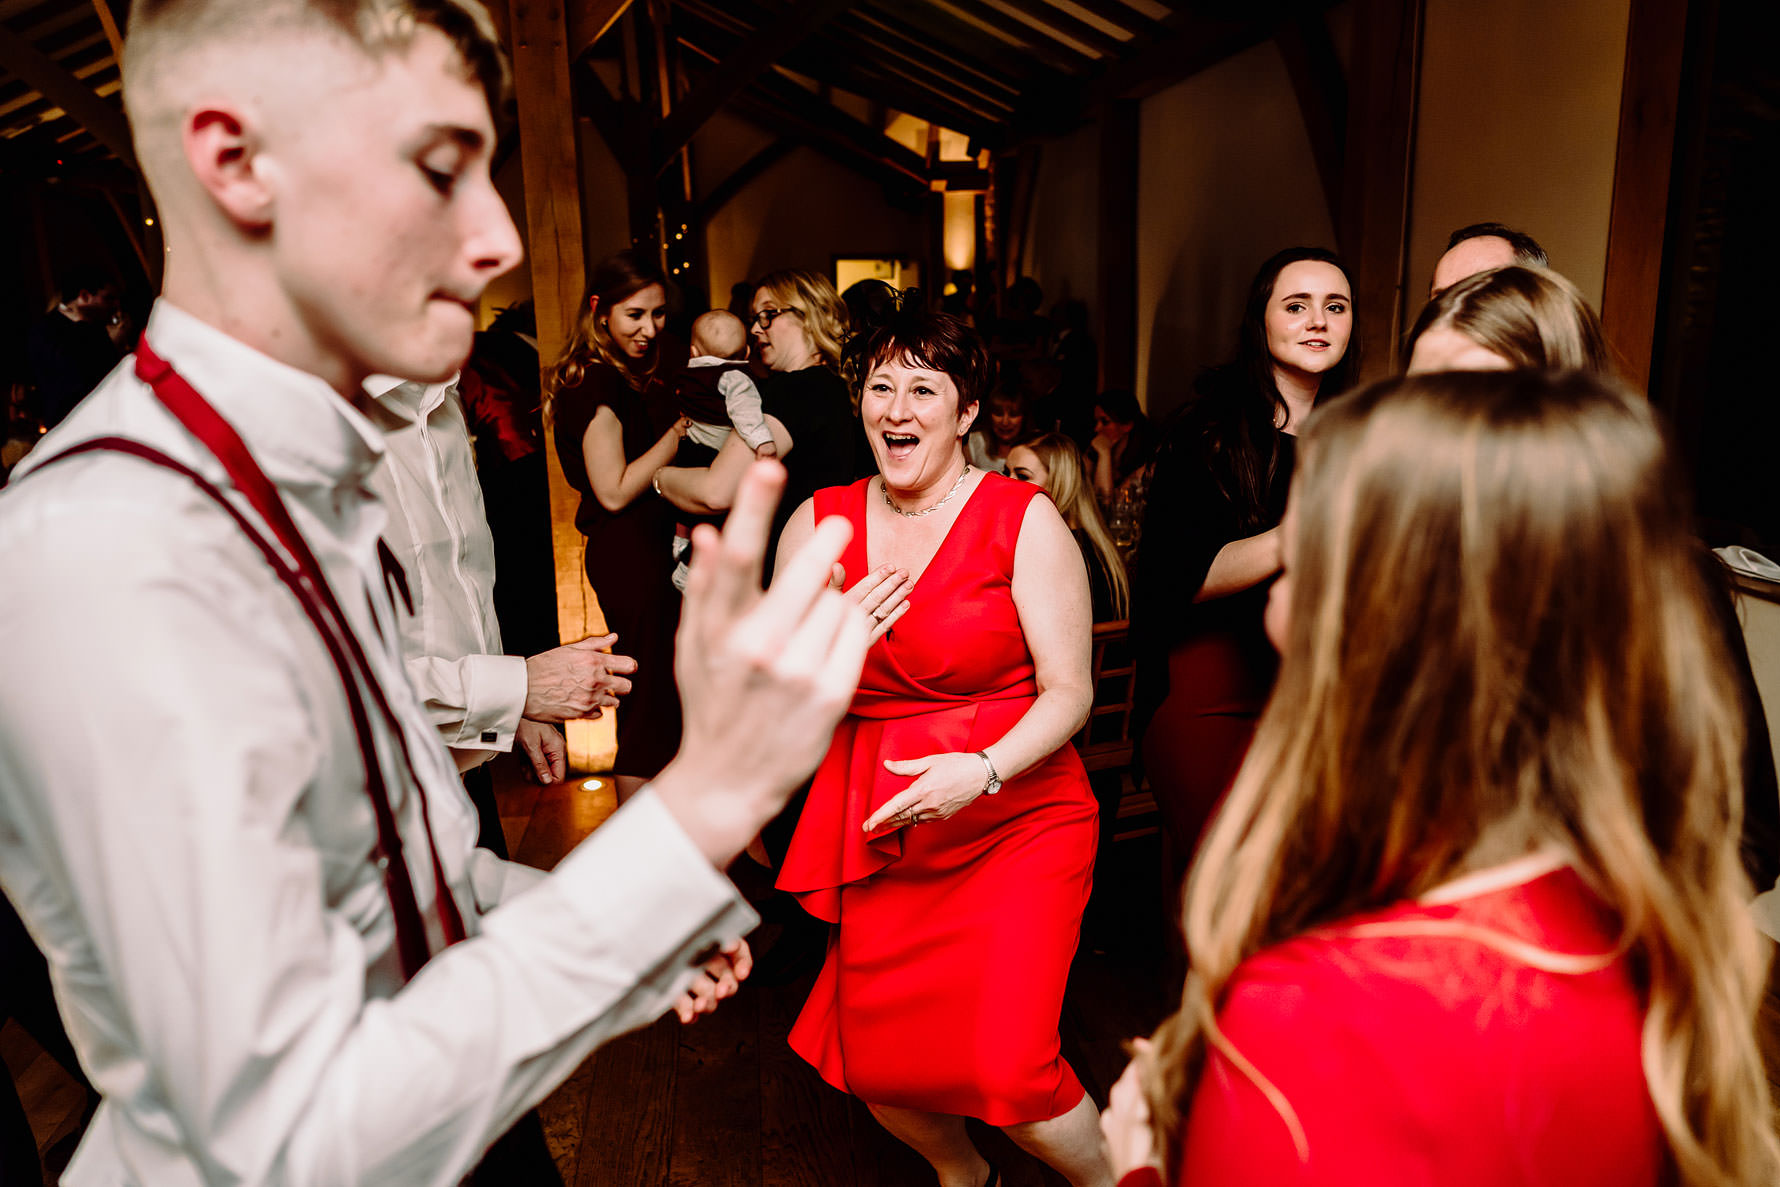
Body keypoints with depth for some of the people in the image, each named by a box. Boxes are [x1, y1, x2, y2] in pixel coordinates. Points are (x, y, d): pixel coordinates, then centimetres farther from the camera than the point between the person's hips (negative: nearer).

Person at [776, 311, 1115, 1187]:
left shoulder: (1023, 519, -8)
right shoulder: (818, 523, 3)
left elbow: (1068, 691, -9)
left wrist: (983, 771, -25)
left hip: (1019, 820, -4)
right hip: (885, 830, 4)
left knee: (1005, 1066, -12)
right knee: (871, 1062, 7)